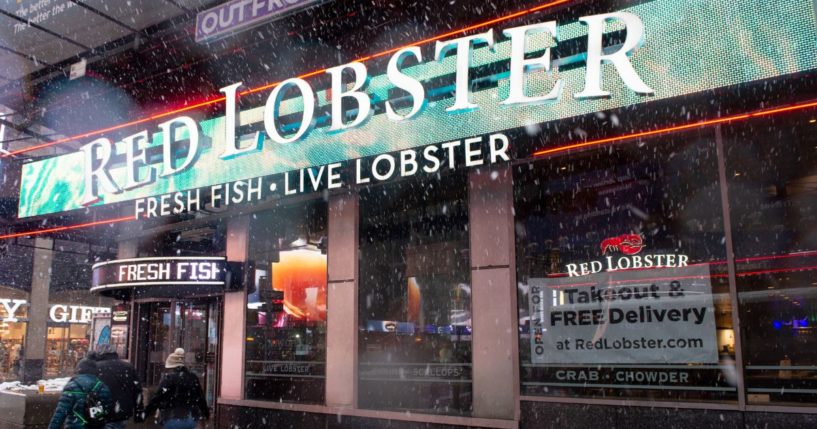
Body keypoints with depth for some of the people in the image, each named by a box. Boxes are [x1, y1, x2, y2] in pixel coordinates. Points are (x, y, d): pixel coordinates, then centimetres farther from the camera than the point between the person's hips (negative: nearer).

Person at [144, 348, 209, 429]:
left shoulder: (168, 378, -8)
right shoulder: (193, 377, 9)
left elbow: (158, 397, -11)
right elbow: (200, 398, 14)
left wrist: (146, 412, -1)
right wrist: (206, 413, 26)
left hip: (173, 420, -5)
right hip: (190, 420, 6)